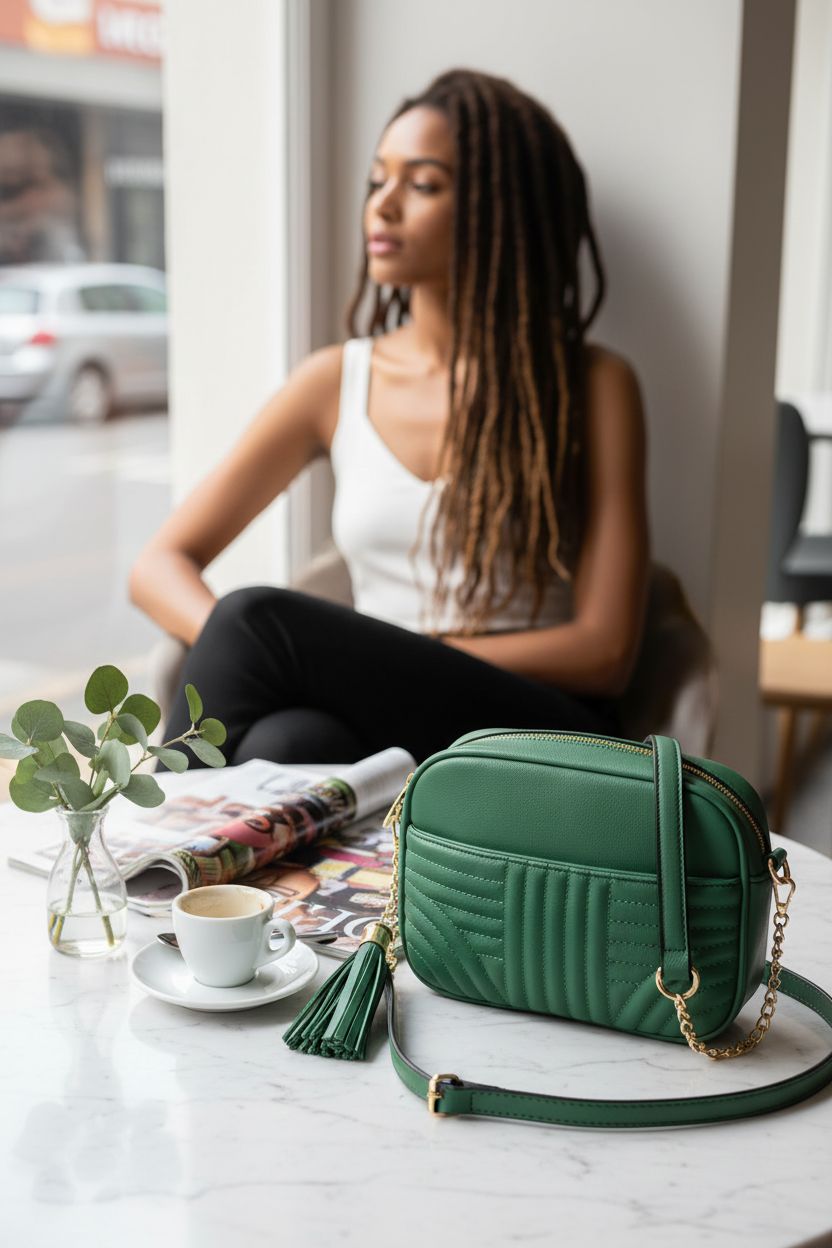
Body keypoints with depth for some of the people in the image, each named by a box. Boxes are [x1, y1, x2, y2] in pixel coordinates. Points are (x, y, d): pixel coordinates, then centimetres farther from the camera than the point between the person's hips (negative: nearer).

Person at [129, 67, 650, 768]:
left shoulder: (592, 387, 4)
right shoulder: (336, 382, 12)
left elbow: (606, 652, -3)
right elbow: (161, 565, 11)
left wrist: (367, 658, -10)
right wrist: (245, 658, -13)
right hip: (383, 748, 2)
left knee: (259, 618, -27)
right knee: (290, 745, -37)